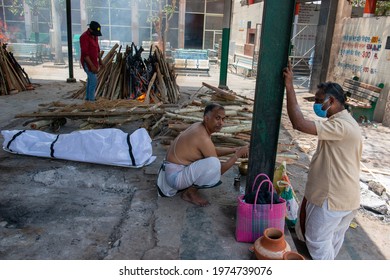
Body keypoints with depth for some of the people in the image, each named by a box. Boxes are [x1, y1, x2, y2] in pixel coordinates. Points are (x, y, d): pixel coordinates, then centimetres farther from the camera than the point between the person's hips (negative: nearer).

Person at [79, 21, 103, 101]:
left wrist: (100, 60, 18)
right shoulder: (84, 37, -20)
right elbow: (85, 54, -25)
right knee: (94, 81, -11)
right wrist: (92, 66, -27)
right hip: (88, 62, -9)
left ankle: (88, 97, 29)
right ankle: (91, 99, -4)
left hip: (94, 61, 9)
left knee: (90, 80, 17)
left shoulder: (94, 36, 7)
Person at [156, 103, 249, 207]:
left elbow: (213, 151, 20)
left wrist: (234, 150, 8)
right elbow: (220, 170, -18)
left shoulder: (199, 126, 4)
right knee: (213, 163, -30)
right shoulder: (203, 138, -24)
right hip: (175, 176, -10)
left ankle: (186, 186, 13)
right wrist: (238, 154, -9)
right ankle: (191, 192, -6)